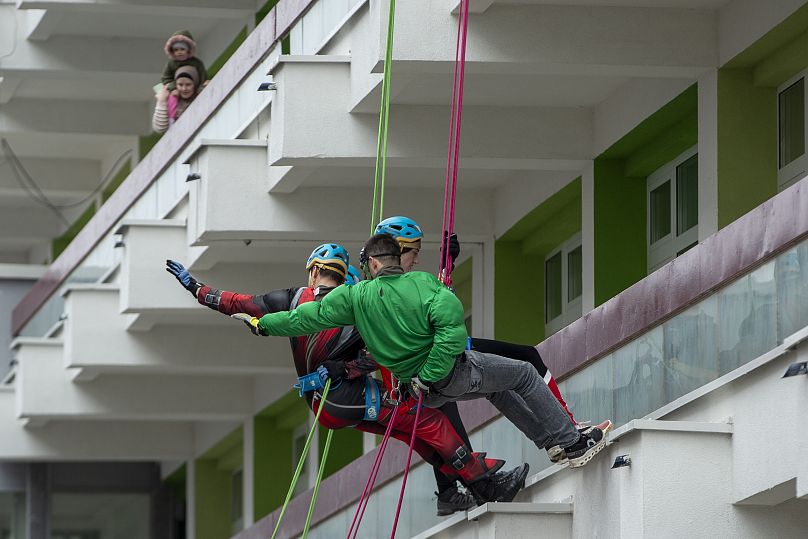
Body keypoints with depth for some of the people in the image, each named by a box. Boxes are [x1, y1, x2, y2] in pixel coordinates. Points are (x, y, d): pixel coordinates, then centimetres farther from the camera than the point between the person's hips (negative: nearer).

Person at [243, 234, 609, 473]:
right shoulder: (422, 284, -15)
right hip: (454, 371, -5)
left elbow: (306, 318, -3)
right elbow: (452, 325, -29)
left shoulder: (356, 297, -7)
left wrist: (260, 323, 9)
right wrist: (431, 377, -21)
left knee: (495, 388, 32)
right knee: (524, 375, 16)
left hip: (422, 387, 5)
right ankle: (572, 443, 15)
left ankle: (548, 438, 35)